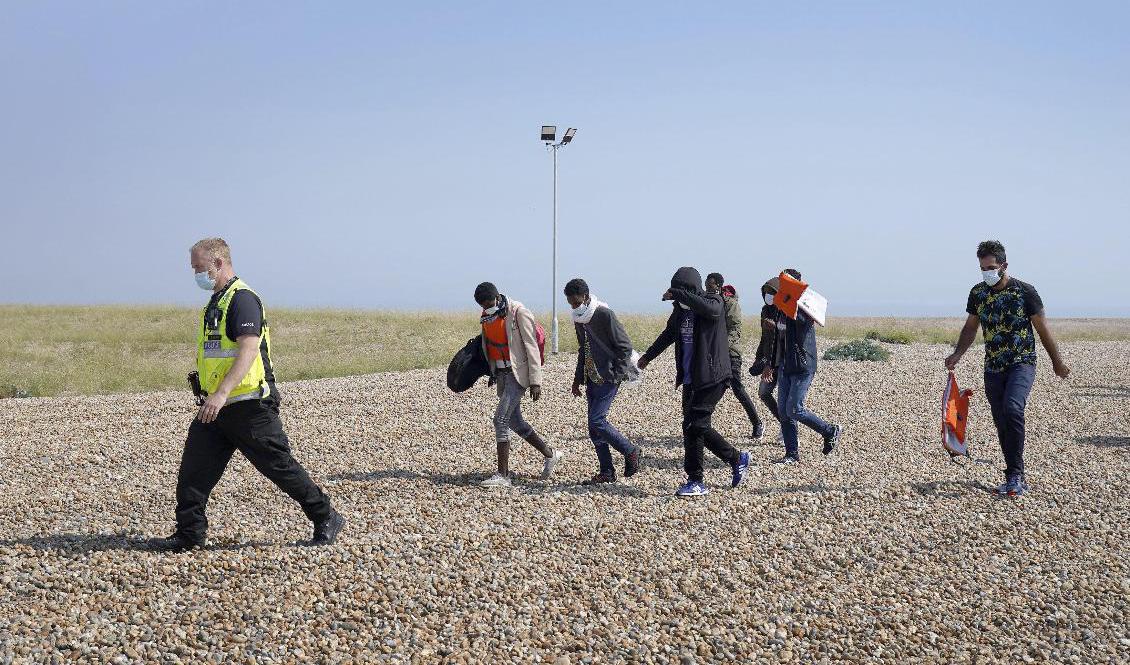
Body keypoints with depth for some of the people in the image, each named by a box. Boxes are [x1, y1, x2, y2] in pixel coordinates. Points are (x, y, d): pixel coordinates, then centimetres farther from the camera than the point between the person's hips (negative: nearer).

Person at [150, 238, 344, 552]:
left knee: (280, 466, 0)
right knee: (193, 470, 4)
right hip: (216, 407, 9)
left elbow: (248, 350, -28)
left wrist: (222, 393, -37)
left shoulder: (242, 299, -15)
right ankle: (189, 534, 13)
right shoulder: (216, 302, 17)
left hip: (248, 406, -9)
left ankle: (327, 518, 13)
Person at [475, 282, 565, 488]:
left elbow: (531, 347, -15)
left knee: (501, 419, -14)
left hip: (518, 372, -8)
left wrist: (535, 381, -17)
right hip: (501, 373, 8)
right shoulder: (486, 316, 8)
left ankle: (503, 475, -9)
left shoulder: (518, 312, -15)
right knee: (514, 421, 12)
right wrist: (492, 373, 19)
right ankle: (550, 454, 29)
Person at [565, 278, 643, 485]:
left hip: (609, 378, -9)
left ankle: (631, 452, 3)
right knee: (594, 427, 6)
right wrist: (577, 379, 19)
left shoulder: (605, 314, -14)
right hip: (592, 379, 9)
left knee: (596, 421, -15)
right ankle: (607, 472, 13)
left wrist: (616, 375, -16)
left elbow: (625, 346, -13)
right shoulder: (579, 319, 11)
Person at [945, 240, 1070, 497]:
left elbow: (1042, 329, 0)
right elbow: (970, 328, 16)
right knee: (1002, 425, 4)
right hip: (993, 368, 5)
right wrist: (958, 354, 2)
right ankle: (1017, 478, 14)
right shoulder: (977, 293, 4)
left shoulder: (1024, 291, -8)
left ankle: (1015, 475, -22)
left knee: (1012, 409, -27)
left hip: (1022, 363, -5)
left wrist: (1057, 362, 7)